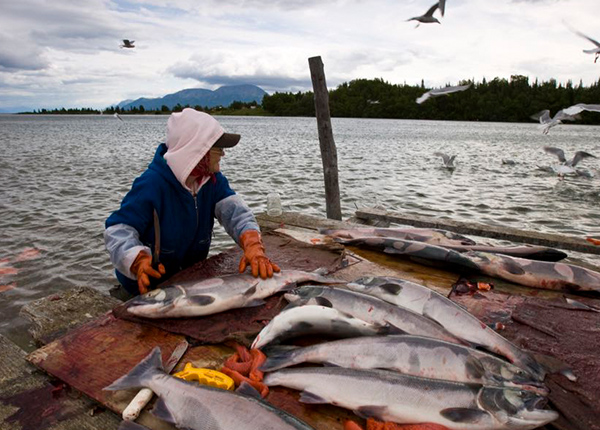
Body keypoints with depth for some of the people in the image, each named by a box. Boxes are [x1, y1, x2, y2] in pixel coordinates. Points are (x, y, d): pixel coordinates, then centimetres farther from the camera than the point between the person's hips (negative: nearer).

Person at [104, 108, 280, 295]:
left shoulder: (213, 178, -4)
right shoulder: (152, 184, -24)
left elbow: (233, 208, -16)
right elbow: (119, 228, -21)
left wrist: (253, 245, -35)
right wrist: (138, 261, -40)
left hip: (192, 276, 4)